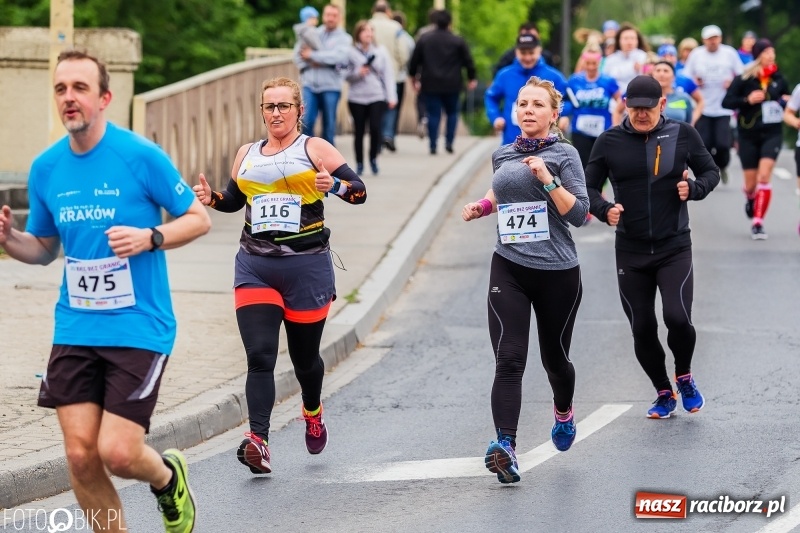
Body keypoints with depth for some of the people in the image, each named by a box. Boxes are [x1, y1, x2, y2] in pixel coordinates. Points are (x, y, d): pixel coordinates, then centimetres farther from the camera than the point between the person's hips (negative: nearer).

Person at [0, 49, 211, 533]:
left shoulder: (141, 157, -10)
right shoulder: (46, 168, 4)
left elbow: (199, 219, -1)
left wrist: (150, 238, -19)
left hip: (139, 328, -4)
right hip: (75, 330, 4)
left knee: (117, 453, -10)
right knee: (81, 456, -3)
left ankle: (168, 476, 25)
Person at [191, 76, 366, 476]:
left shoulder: (314, 149, 0)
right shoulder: (247, 154, 12)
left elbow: (359, 190, -6)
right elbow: (233, 199, 26)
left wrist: (335, 185, -26)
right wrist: (210, 199, 5)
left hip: (307, 267, -2)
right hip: (254, 267, 3)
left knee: (304, 355, 11)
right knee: (259, 356, -13)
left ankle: (312, 412, 43)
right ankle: (258, 442, -22)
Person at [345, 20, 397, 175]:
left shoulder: (381, 51, 6)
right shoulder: (351, 52, 1)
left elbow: (388, 75, 5)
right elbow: (346, 75, 3)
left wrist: (392, 96, -1)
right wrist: (358, 73, -16)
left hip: (377, 97, 0)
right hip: (357, 97, 0)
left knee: (375, 127, -15)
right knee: (359, 130, 3)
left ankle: (373, 157, 7)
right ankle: (359, 163, 15)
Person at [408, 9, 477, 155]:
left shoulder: (424, 39, 1)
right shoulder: (458, 41, -3)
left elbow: (414, 60, 5)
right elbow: (468, 61, 1)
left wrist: (413, 77, 19)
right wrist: (471, 78, 14)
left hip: (431, 84, 1)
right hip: (451, 84, -1)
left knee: (433, 114, 3)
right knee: (452, 113, 14)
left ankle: (433, 145, -3)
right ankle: (449, 142, 4)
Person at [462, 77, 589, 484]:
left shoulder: (564, 155, -5)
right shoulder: (502, 156, 9)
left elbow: (579, 213, -13)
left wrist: (547, 180, -23)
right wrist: (482, 206, 11)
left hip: (557, 272, -2)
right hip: (509, 268, 2)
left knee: (554, 357, 15)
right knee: (509, 360, -14)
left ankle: (563, 412, 48)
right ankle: (505, 446, -23)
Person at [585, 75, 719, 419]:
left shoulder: (683, 135, -2)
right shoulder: (609, 142, -2)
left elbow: (711, 171, 9)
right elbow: (589, 186, 5)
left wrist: (694, 189, -12)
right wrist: (604, 210, -16)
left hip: (674, 248, -2)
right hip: (631, 252, 2)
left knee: (677, 317, -18)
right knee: (642, 329, 5)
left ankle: (684, 377, 12)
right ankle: (664, 394, 27)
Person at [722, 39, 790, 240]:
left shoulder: (778, 79, 1)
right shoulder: (743, 80, -8)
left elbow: (786, 96, 19)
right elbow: (726, 102, -10)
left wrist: (785, 102, -4)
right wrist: (747, 100, -24)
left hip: (772, 134, 1)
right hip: (749, 135, -1)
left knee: (764, 176, -16)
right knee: (751, 183, 7)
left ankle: (757, 223, -13)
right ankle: (751, 199, 46)